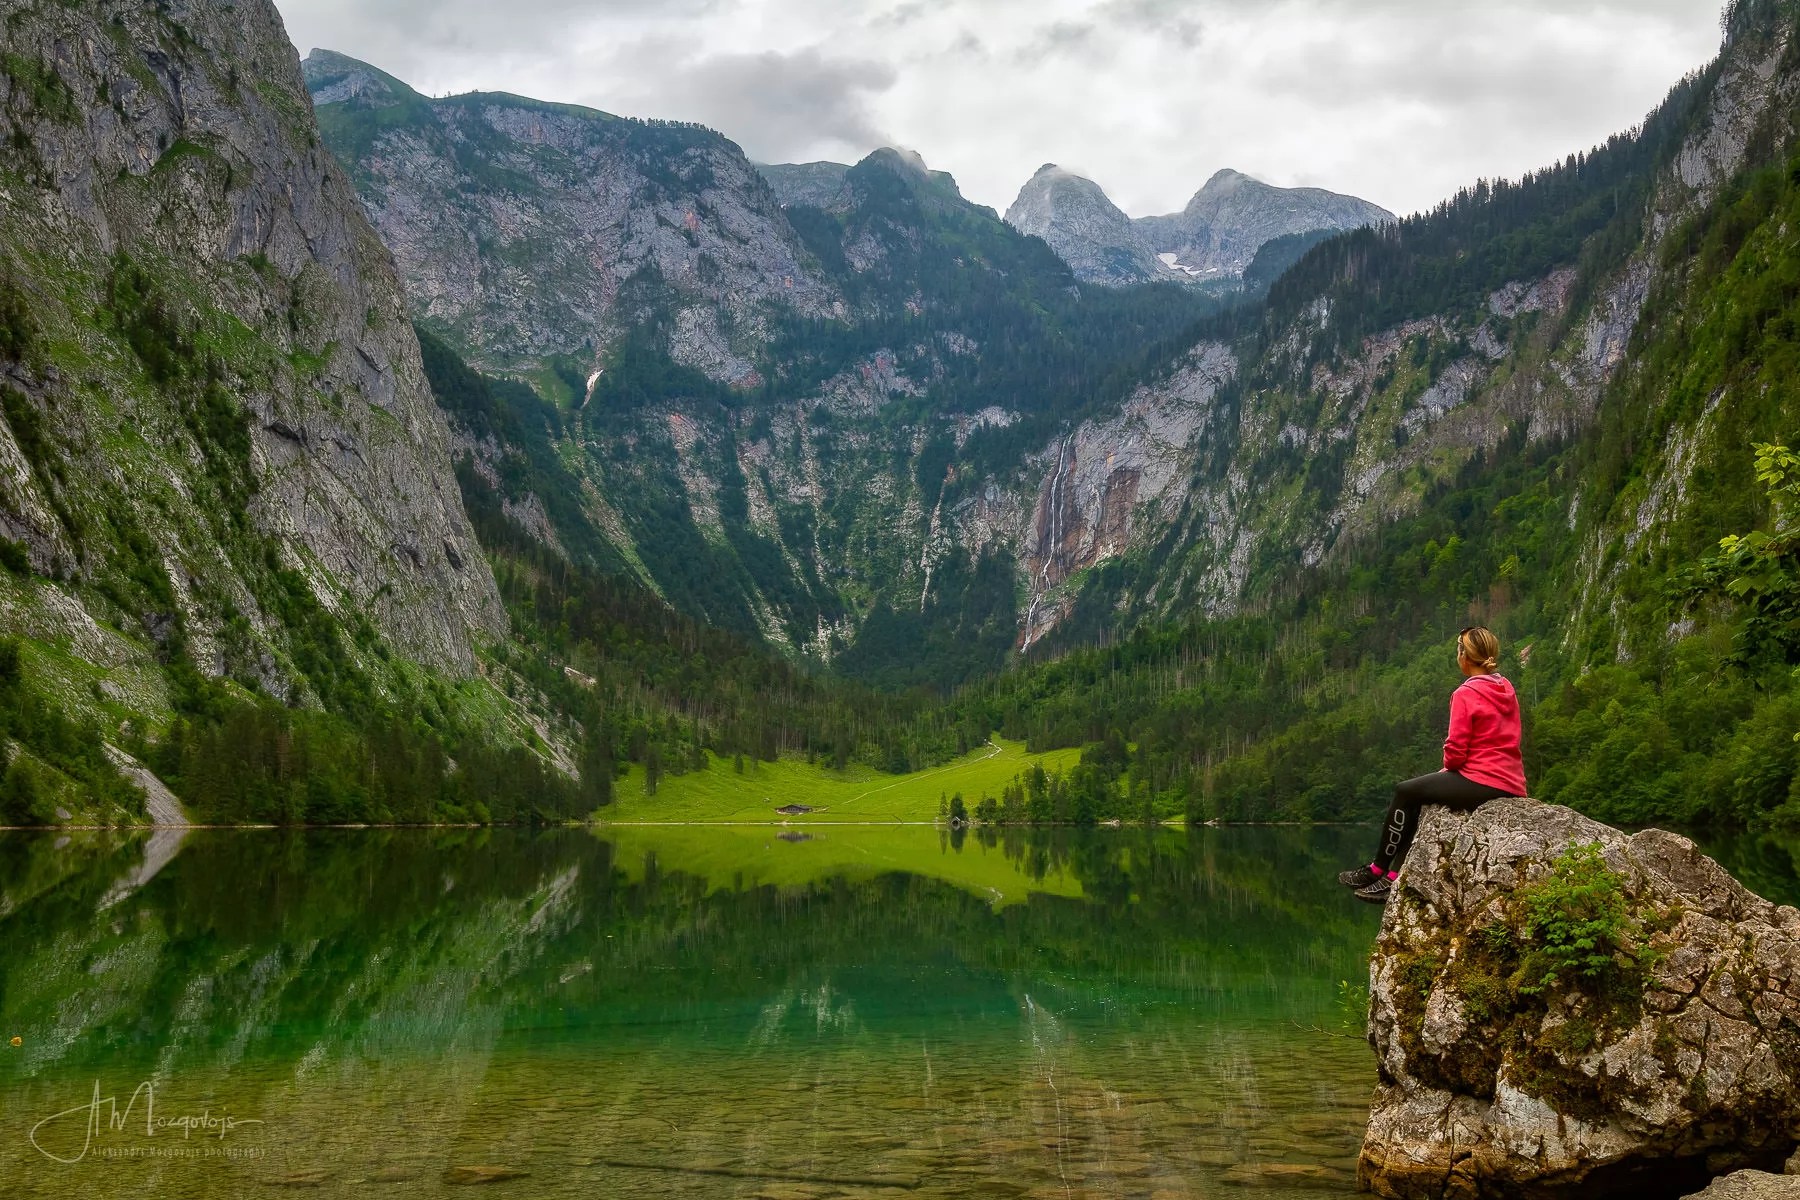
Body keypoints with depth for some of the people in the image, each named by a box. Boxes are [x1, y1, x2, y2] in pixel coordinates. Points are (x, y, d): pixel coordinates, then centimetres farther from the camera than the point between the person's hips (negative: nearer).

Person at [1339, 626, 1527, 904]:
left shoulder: (1466, 693, -13)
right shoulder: (1506, 689, 12)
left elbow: (1456, 749, -15)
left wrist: (1449, 766, 8)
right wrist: (1453, 768, 14)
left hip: (1480, 783, -9)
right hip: (1510, 784, 9)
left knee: (1405, 792, 8)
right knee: (1418, 792, 19)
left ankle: (1378, 869, 20)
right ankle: (1395, 877, 14)